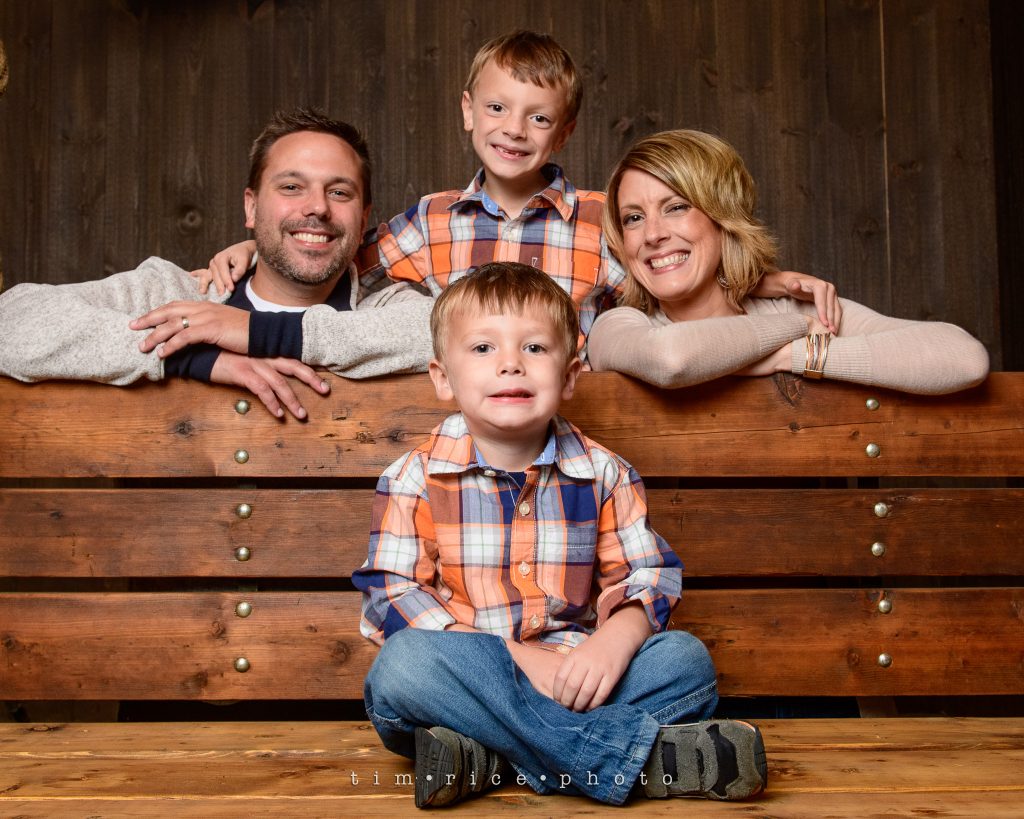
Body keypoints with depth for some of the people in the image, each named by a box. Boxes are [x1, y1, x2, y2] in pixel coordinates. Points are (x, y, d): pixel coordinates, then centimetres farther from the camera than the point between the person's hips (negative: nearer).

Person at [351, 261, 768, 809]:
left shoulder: (603, 474, 6)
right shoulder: (414, 479, -1)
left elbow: (648, 576, 6)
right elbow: (392, 594, -8)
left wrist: (614, 642, -19)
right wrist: (513, 658, -20)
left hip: (573, 679, 3)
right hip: (469, 682, -2)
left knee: (687, 659, -18)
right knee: (404, 663, -34)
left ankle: (489, 758, -32)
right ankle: (637, 754, -33)